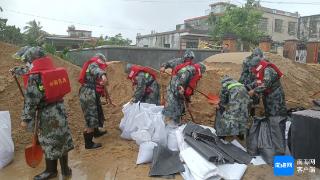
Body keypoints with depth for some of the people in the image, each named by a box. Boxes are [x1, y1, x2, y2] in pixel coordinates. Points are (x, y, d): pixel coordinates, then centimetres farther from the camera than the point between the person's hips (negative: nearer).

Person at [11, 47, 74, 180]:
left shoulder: (34, 77, -16)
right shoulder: (52, 70, 7)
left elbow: (30, 100, -16)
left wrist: (26, 118, -6)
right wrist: (17, 71, 39)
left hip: (47, 114, -7)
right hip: (60, 109, 7)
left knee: (49, 142, 8)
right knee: (62, 139, 14)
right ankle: (65, 169, 26)